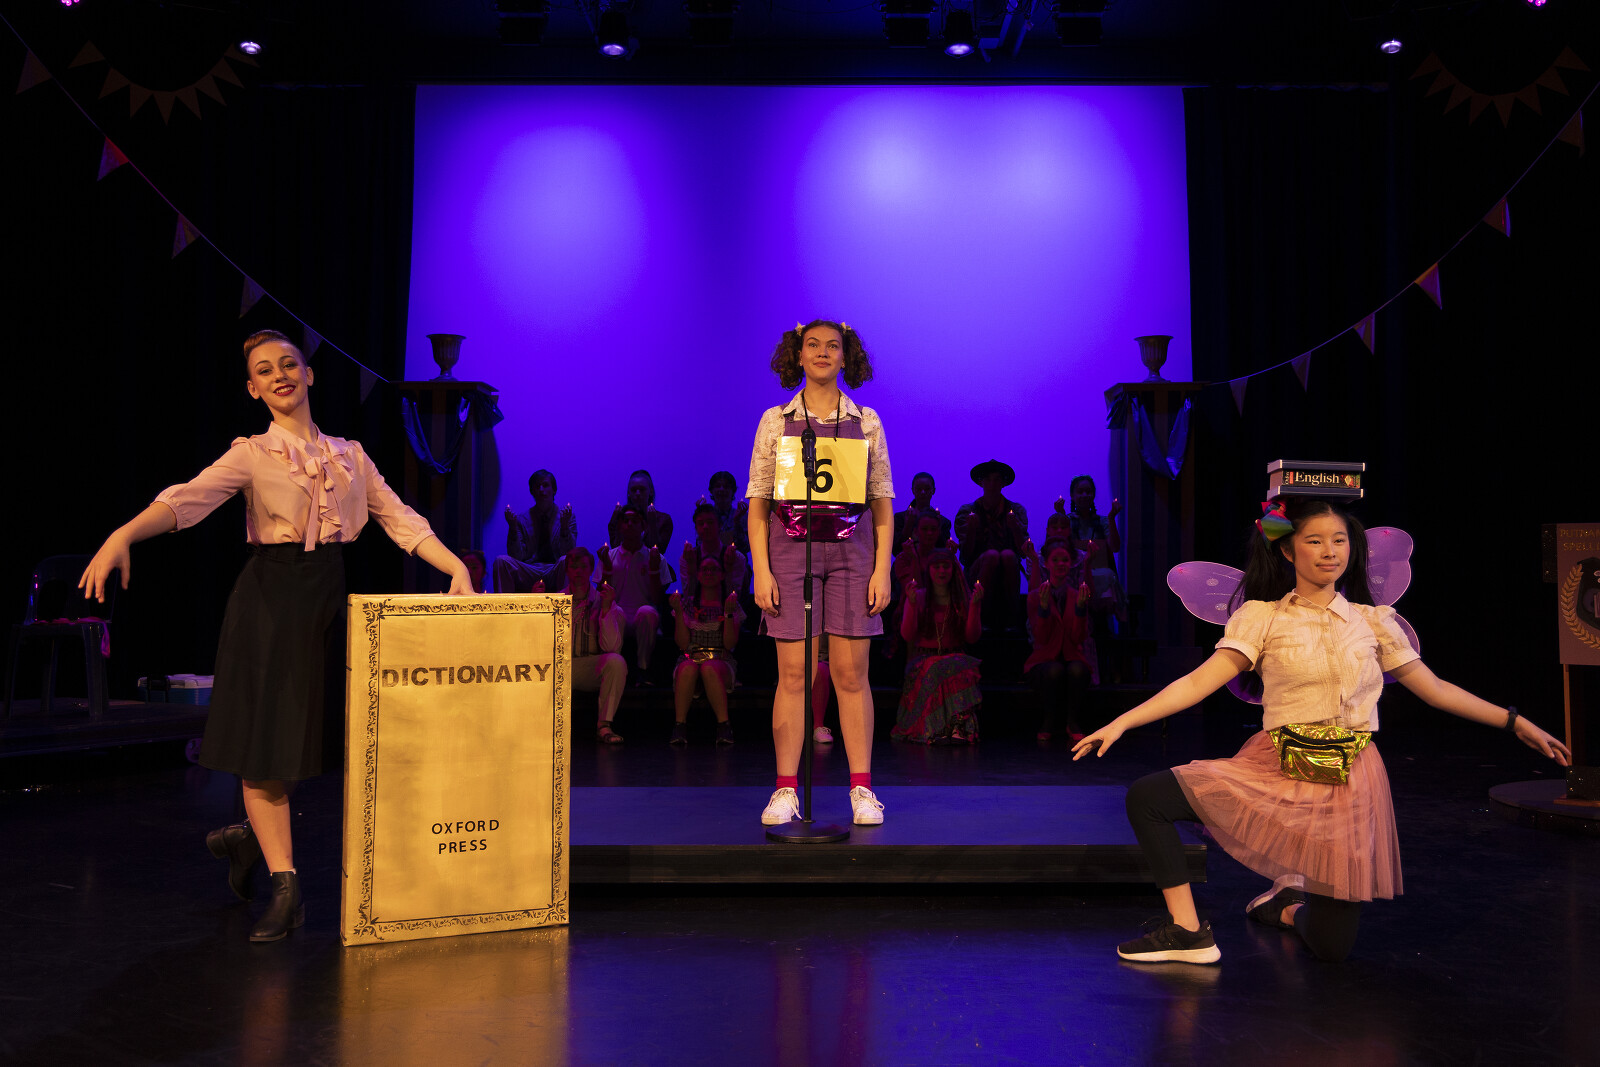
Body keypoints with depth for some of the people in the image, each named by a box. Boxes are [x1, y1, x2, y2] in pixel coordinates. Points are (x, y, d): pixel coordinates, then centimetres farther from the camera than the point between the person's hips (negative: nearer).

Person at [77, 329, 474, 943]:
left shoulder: (349, 455, 11)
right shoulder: (252, 454, 0)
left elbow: (400, 519, 7)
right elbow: (188, 498, -16)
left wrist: (457, 568, -5)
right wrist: (123, 536, -34)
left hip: (329, 599, 4)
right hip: (270, 598, -3)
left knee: (310, 732, 8)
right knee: (264, 736, -2)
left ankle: (254, 836, 35)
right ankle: (284, 886, 6)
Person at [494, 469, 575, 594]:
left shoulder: (567, 517, 8)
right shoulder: (522, 519, 10)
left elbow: (569, 552, -6)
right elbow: (516, 556, 0)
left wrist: (564, 526, -22)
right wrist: (513, 528, -14)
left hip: (554, 573, -1)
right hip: (528, 573, 2)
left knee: (566, 561, -33)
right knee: (501, 560, -23)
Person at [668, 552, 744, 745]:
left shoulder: (731, 604, 12)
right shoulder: (687, 603, 14)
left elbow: (730, 644, -1)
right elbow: (683, 644, 3)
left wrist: (729, 613, -11)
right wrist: (678, 611, -6)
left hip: (721, 661, -1)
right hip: (691, 657, 1)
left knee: (709, 669, -38)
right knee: (688, 669, -37)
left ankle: (723, 725, -36)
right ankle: (679, 725, -34)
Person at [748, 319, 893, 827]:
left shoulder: (866, 422, 7)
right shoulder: (775, 421, 5)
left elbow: (883, 502, 7)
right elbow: (757, 503, 4)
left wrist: (882, 570, -1)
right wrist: (761, 570, -5)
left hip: (851, 550, 1)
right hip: (790, 549, 0)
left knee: (851, 674, 1)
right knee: (792, 674, 0)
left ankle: (862, 789, 8)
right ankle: (785, 790, 7)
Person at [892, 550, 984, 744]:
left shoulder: (964, 598, 13)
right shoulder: (918, 596, 10)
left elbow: (972, 637, 2)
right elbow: (907, 635, -2)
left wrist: (975, 604, -8)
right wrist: (912, 603, -14)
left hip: (955, 657, 1)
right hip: (923, 658, -1)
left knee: (960, 667, -36)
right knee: (937, 669, -36)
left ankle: (959, 728, -43)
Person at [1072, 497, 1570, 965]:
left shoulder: (1373, 622, 7)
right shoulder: (1261, 617, 0)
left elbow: (1435, 689, 14)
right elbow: (1197, 683, -9)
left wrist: (1516, 722, 8)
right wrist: (1120, 723, -20)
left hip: (1350, 781, 1)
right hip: (1275, 770, -1)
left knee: (1331, 945, -2)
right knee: (1147, 797, -21)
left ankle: (1288, 906, 34)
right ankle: (1189, 930, -7)